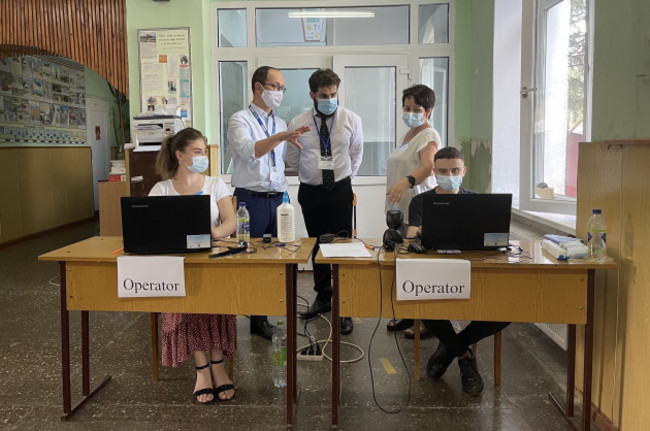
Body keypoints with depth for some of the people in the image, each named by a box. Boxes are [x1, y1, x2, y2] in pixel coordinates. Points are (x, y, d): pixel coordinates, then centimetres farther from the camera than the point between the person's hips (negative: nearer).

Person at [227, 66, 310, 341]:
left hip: (276, 199, 6)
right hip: (251, 200, -5)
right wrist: (281, 136, -38)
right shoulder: (241, 120, -4)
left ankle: (261, 318, 19)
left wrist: (284, 194, 16)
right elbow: (248, 150, -25)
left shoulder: (281, 124, 15)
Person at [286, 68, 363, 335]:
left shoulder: (351, 120, -2)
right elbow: (292, 160, 10)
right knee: (317, 246, 12)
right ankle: (322, 298, 29)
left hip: (340, 191, -1)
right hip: (310, 191, 2)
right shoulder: (298, 123, -2)